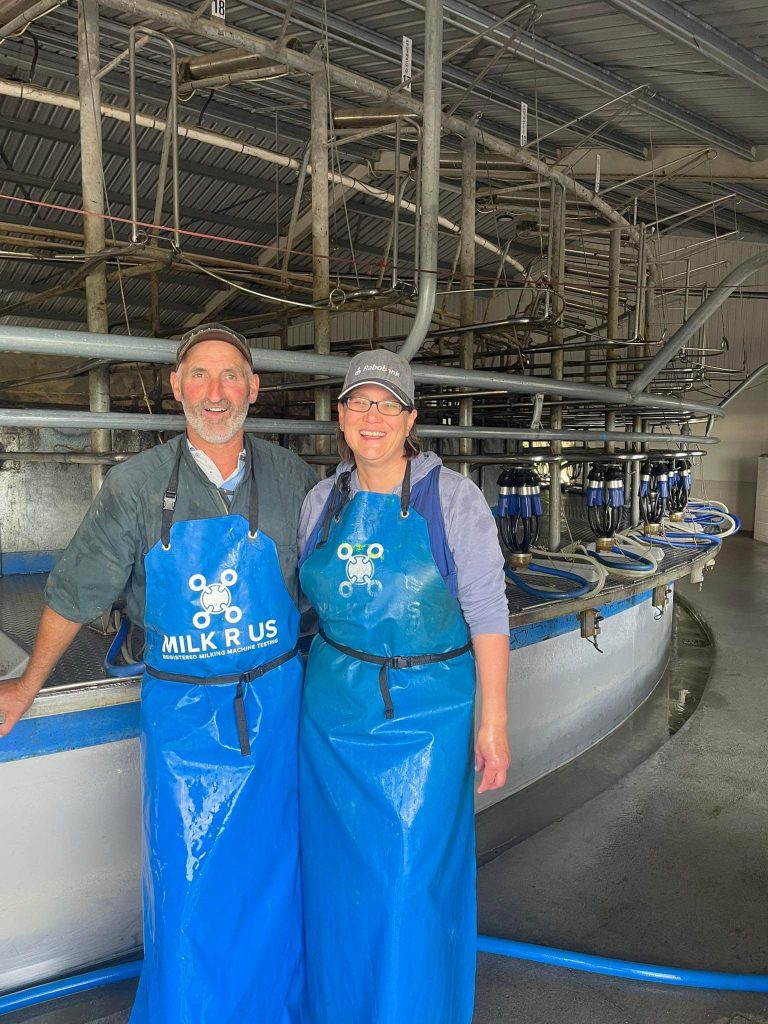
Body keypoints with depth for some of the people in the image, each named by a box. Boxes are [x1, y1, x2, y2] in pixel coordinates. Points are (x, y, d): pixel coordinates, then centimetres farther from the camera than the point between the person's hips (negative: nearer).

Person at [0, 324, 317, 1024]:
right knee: (187, 887, 8)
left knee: (274, 873, 16)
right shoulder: (138, 485, -6)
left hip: (277, 703, 2)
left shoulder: (290, 477, -2)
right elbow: (77, 591, 3)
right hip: (182, 712, -1)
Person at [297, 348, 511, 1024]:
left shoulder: (451, 497, -10)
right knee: (338, 869, 18)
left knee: (415, 877, 7)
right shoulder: (322, 501, 2)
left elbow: (487, 611, -9)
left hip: (425, 710, -4)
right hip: (333, 708, 4)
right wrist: (299, 688, 11)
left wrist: (493, 721, -10)